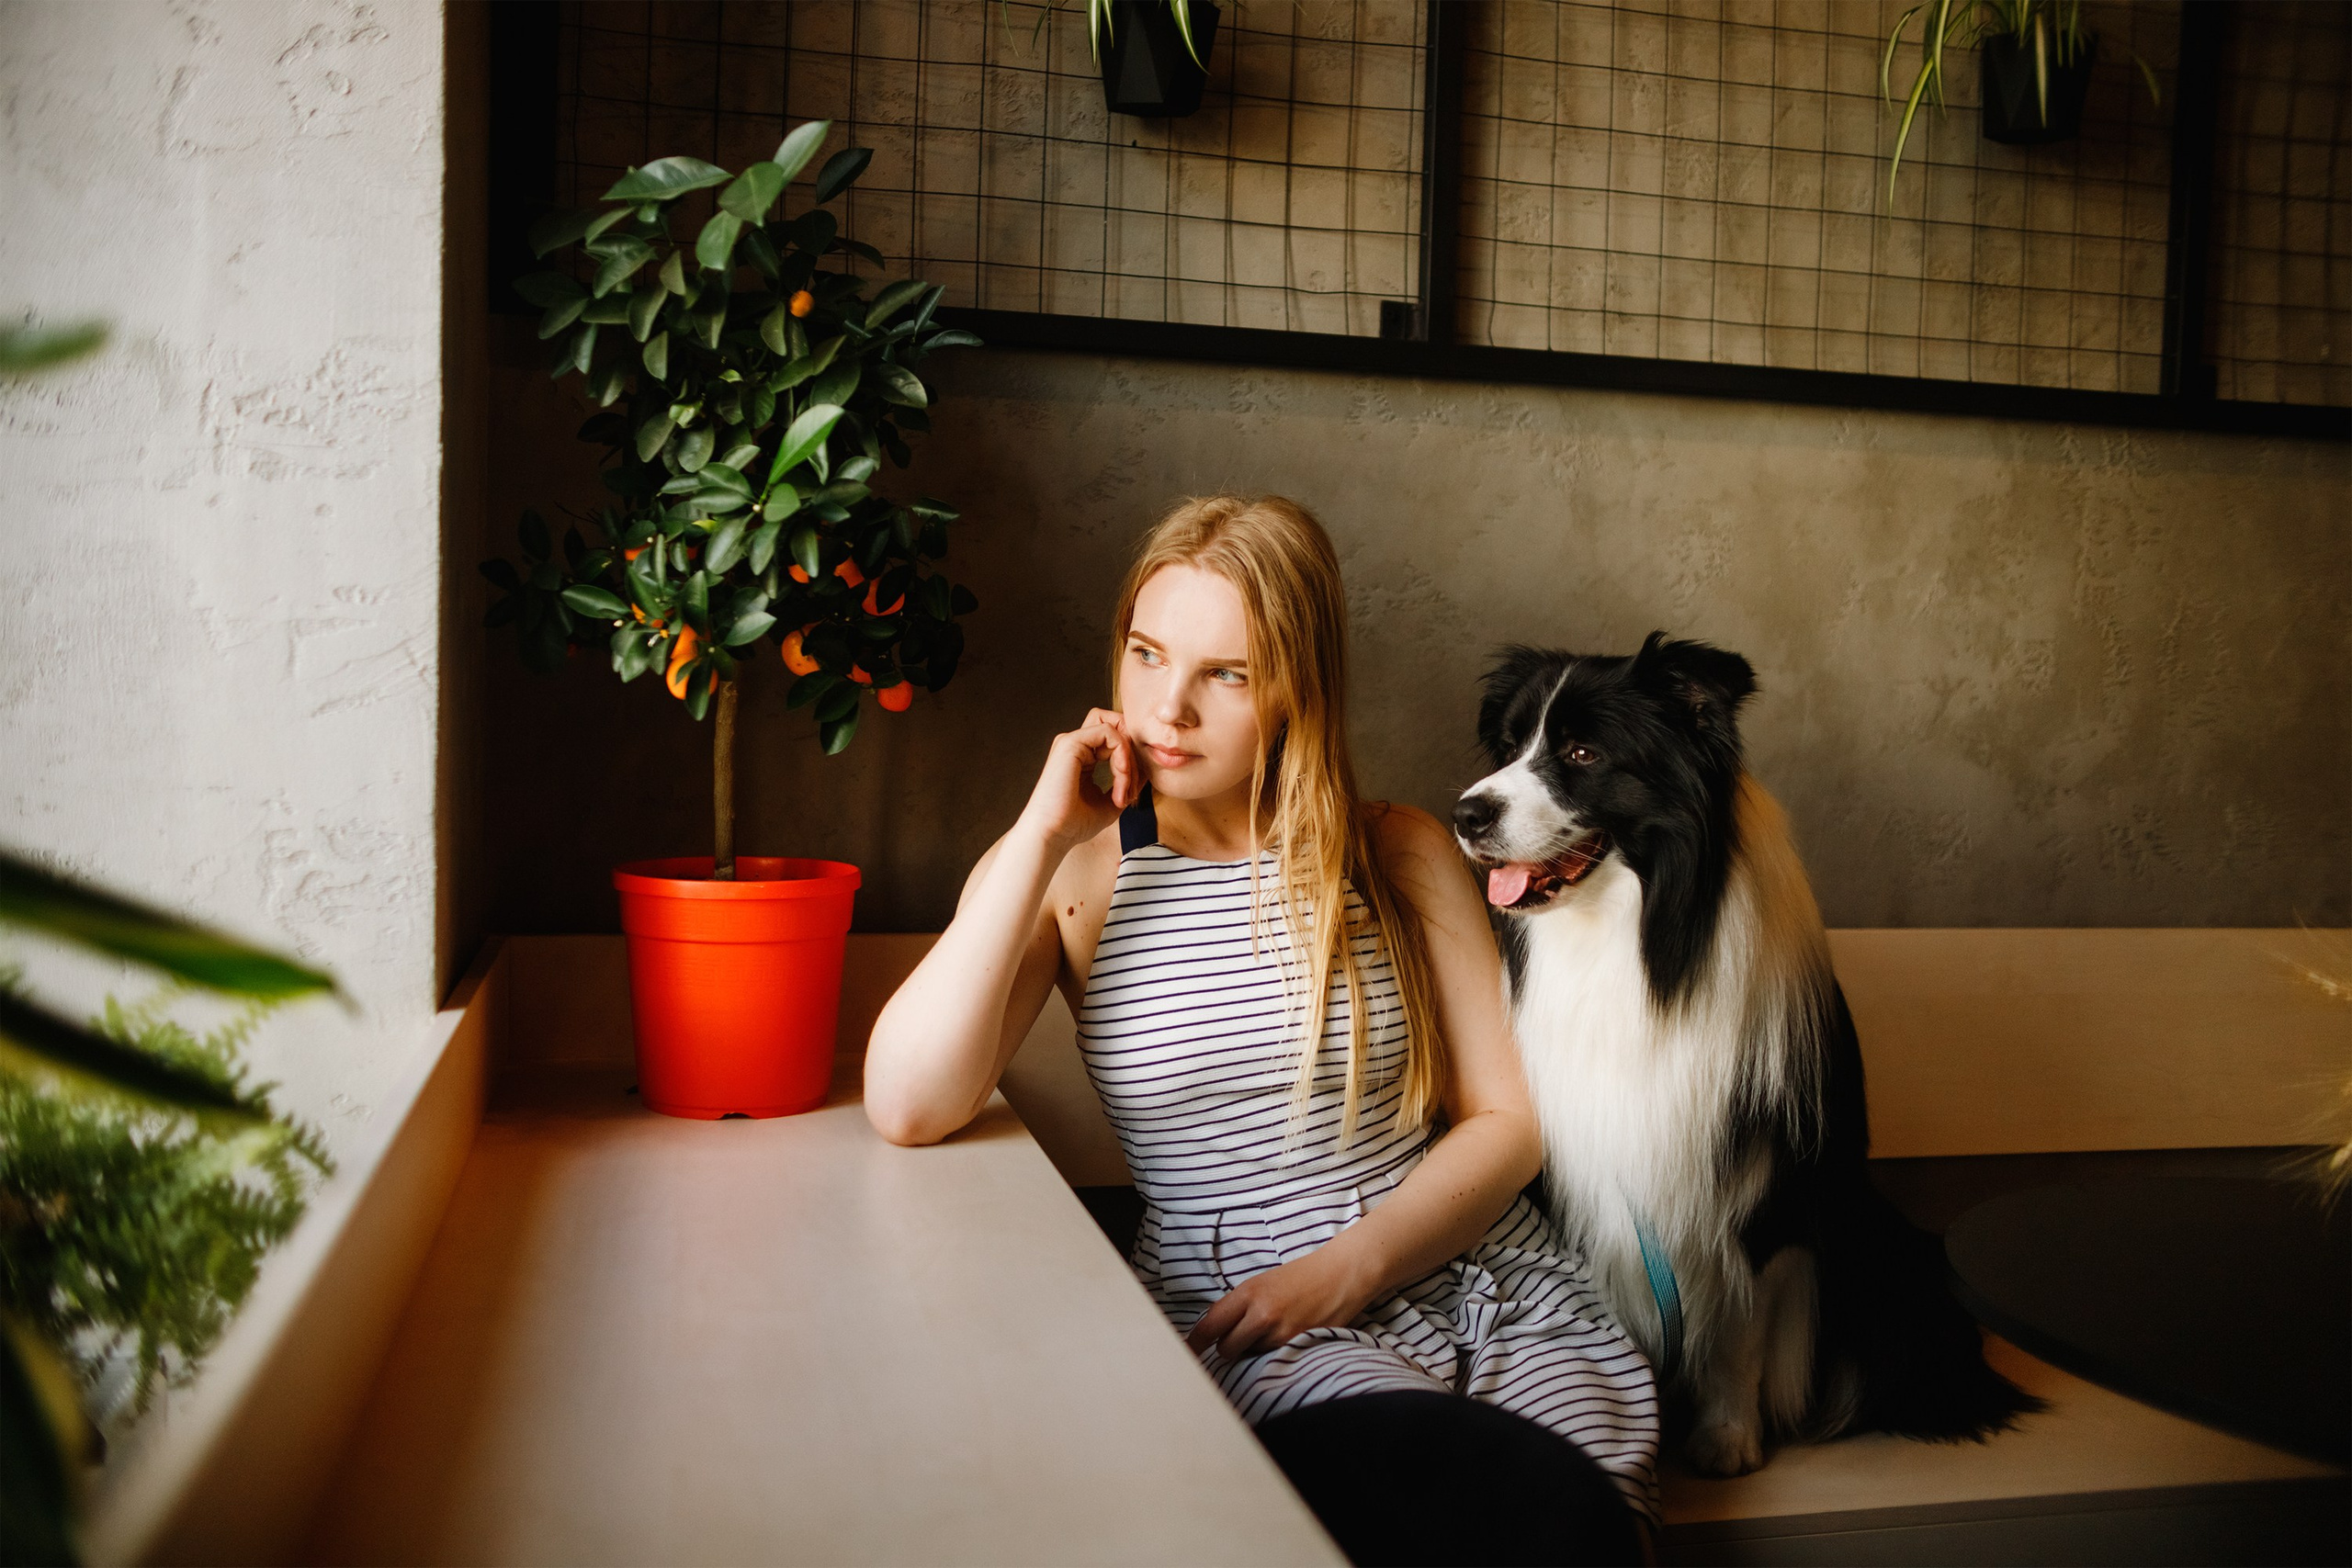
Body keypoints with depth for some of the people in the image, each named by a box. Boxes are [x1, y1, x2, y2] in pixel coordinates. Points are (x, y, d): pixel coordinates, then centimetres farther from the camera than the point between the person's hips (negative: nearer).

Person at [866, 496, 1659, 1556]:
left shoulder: (1401, 854, 8)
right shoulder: (1064, 876, 4)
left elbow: (1507, 1118, 5)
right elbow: (908, 1109, -12)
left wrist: (1344, 1268, -11)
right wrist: (1043, 835, -11)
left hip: (1481, 1281, 3)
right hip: (1240, 1321, -2)